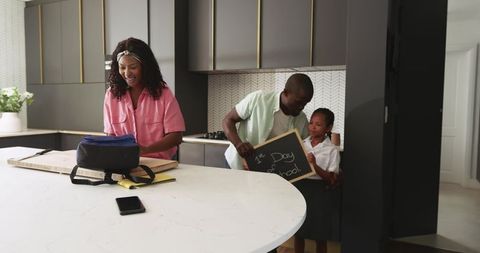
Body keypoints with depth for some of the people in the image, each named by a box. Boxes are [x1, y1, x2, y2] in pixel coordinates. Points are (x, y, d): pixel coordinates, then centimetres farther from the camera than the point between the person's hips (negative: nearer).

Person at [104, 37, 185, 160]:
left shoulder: (163, 93, -4)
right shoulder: (112, 94, 6)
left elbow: (176, 136, -6)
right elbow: (110, 133, 11)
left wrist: (145, 150, -20)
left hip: (161, 163, -2)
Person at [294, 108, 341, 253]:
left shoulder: (332, 150, -8)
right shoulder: (302, 144, 3)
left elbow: (332, 180, -12)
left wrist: (314, 165, -24)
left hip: (319, 192, -3)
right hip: (299, 187, 4)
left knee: (320, 236, 10)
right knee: (298, 232, 15)